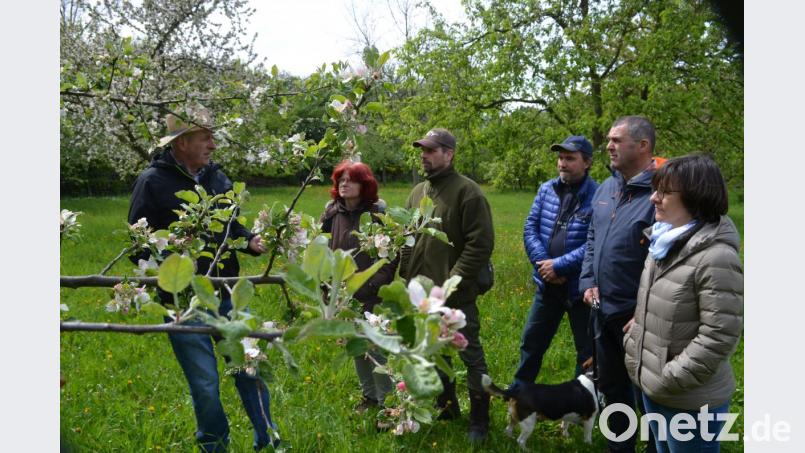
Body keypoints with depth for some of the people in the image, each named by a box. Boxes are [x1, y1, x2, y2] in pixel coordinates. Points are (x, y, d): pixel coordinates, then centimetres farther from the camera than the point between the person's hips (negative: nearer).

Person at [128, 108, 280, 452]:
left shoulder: (216, 176, 5)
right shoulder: (153, 182, -10)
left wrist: (250, 241, -3)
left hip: (228, 295, 4)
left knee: (250, 370, 11)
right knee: (205, 385, 7)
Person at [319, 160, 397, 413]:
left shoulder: (378, 213, -10)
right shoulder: (331, 213, 2)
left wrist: (376, 283, -16)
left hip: (372, 295, -5)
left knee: (376, 348, -1)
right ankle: (369, 395, 34)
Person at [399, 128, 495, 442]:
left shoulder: (467, 191, -12)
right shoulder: (418, 192, 9)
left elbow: (481, 244, -16)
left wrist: (451, 283, -19)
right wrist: (407, 278, 8)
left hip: (456, 295, -7)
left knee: (470, 355, 4)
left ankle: (479, 419, 20)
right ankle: (446, 406, 38)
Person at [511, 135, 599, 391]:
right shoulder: (546, 190, 2)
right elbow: (530, 228, 0)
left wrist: (559, 265, -20)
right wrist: (544, 264, -13)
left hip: (580, 288, -6)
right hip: (547, 284, 6)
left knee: (587, 351, 12)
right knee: (531, 342, 20)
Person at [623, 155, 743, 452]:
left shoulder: (716, 258, -23)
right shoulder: (665, 243, 4)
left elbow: (718, 336, -24)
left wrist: (669, 379, -20)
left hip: (690, 400, -8)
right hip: (651, 386, 8)